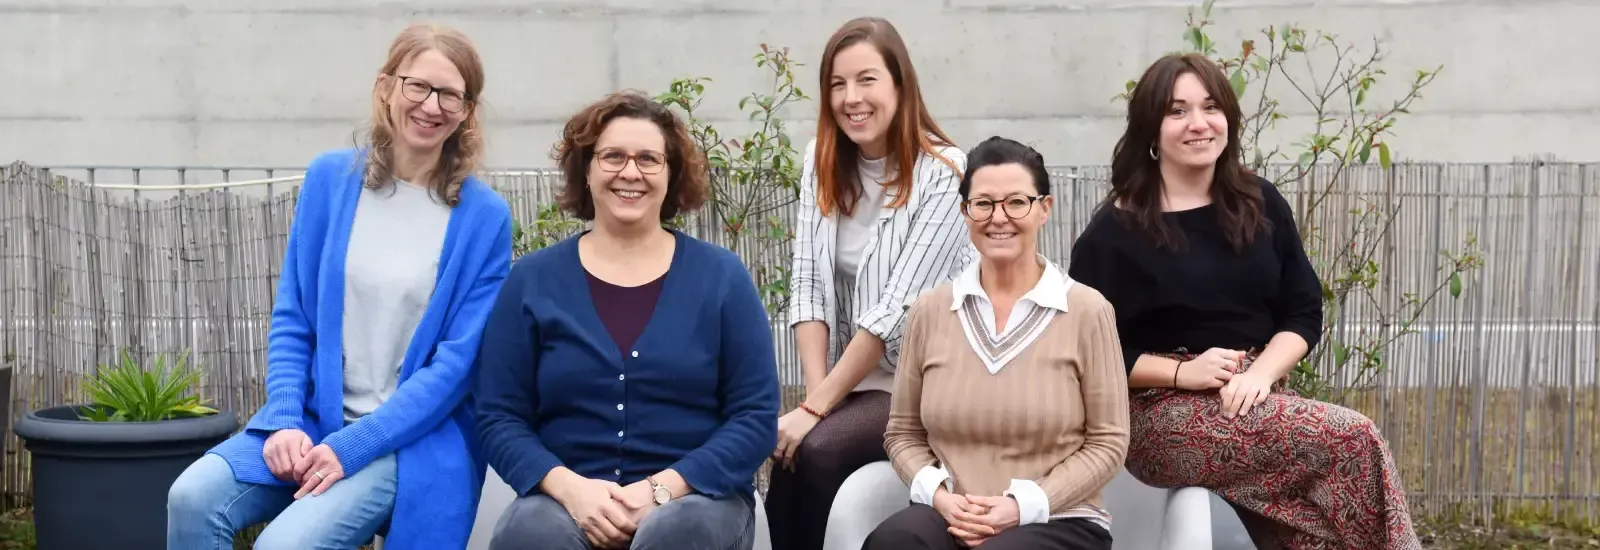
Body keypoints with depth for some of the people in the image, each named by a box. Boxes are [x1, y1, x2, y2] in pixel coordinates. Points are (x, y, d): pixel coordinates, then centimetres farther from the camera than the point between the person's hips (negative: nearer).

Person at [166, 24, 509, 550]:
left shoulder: (484, 216, -7)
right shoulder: (331, 177, 3)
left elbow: (458, 360, -10)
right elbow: (292, 319, 5)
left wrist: (352, 446, -17)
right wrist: (285, 422, -11)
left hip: (413, 440, -3)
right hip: (314, 420, 4)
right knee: (193, 498, -21)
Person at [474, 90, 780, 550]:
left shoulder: (721, 276, 4)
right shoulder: (532, 279, 7)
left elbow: (755, 417, 0)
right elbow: (499, 418, 4)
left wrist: (662, 489, -14)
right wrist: (570, 488, -15)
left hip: (694, 495, 0)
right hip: (569, 498, 0)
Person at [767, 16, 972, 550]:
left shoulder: (943, 173, -15)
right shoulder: (822, 161, 4)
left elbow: (897, 309, -20)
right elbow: (807, 285, 1)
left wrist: (815, 408, -20)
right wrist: (817, 396, -12)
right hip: (843, 381, 4)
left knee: (817, 451, -29)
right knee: (787, 455, -25)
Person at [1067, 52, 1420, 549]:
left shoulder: (1260, 204, 10)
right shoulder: (1114, 232, -5)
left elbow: (1304, 313, 9)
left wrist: (1261, 372, -10)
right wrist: (1184, 372, -17)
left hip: (1254, 400, 4)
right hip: (1162, 416, -4)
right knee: (1356, 439, -22)